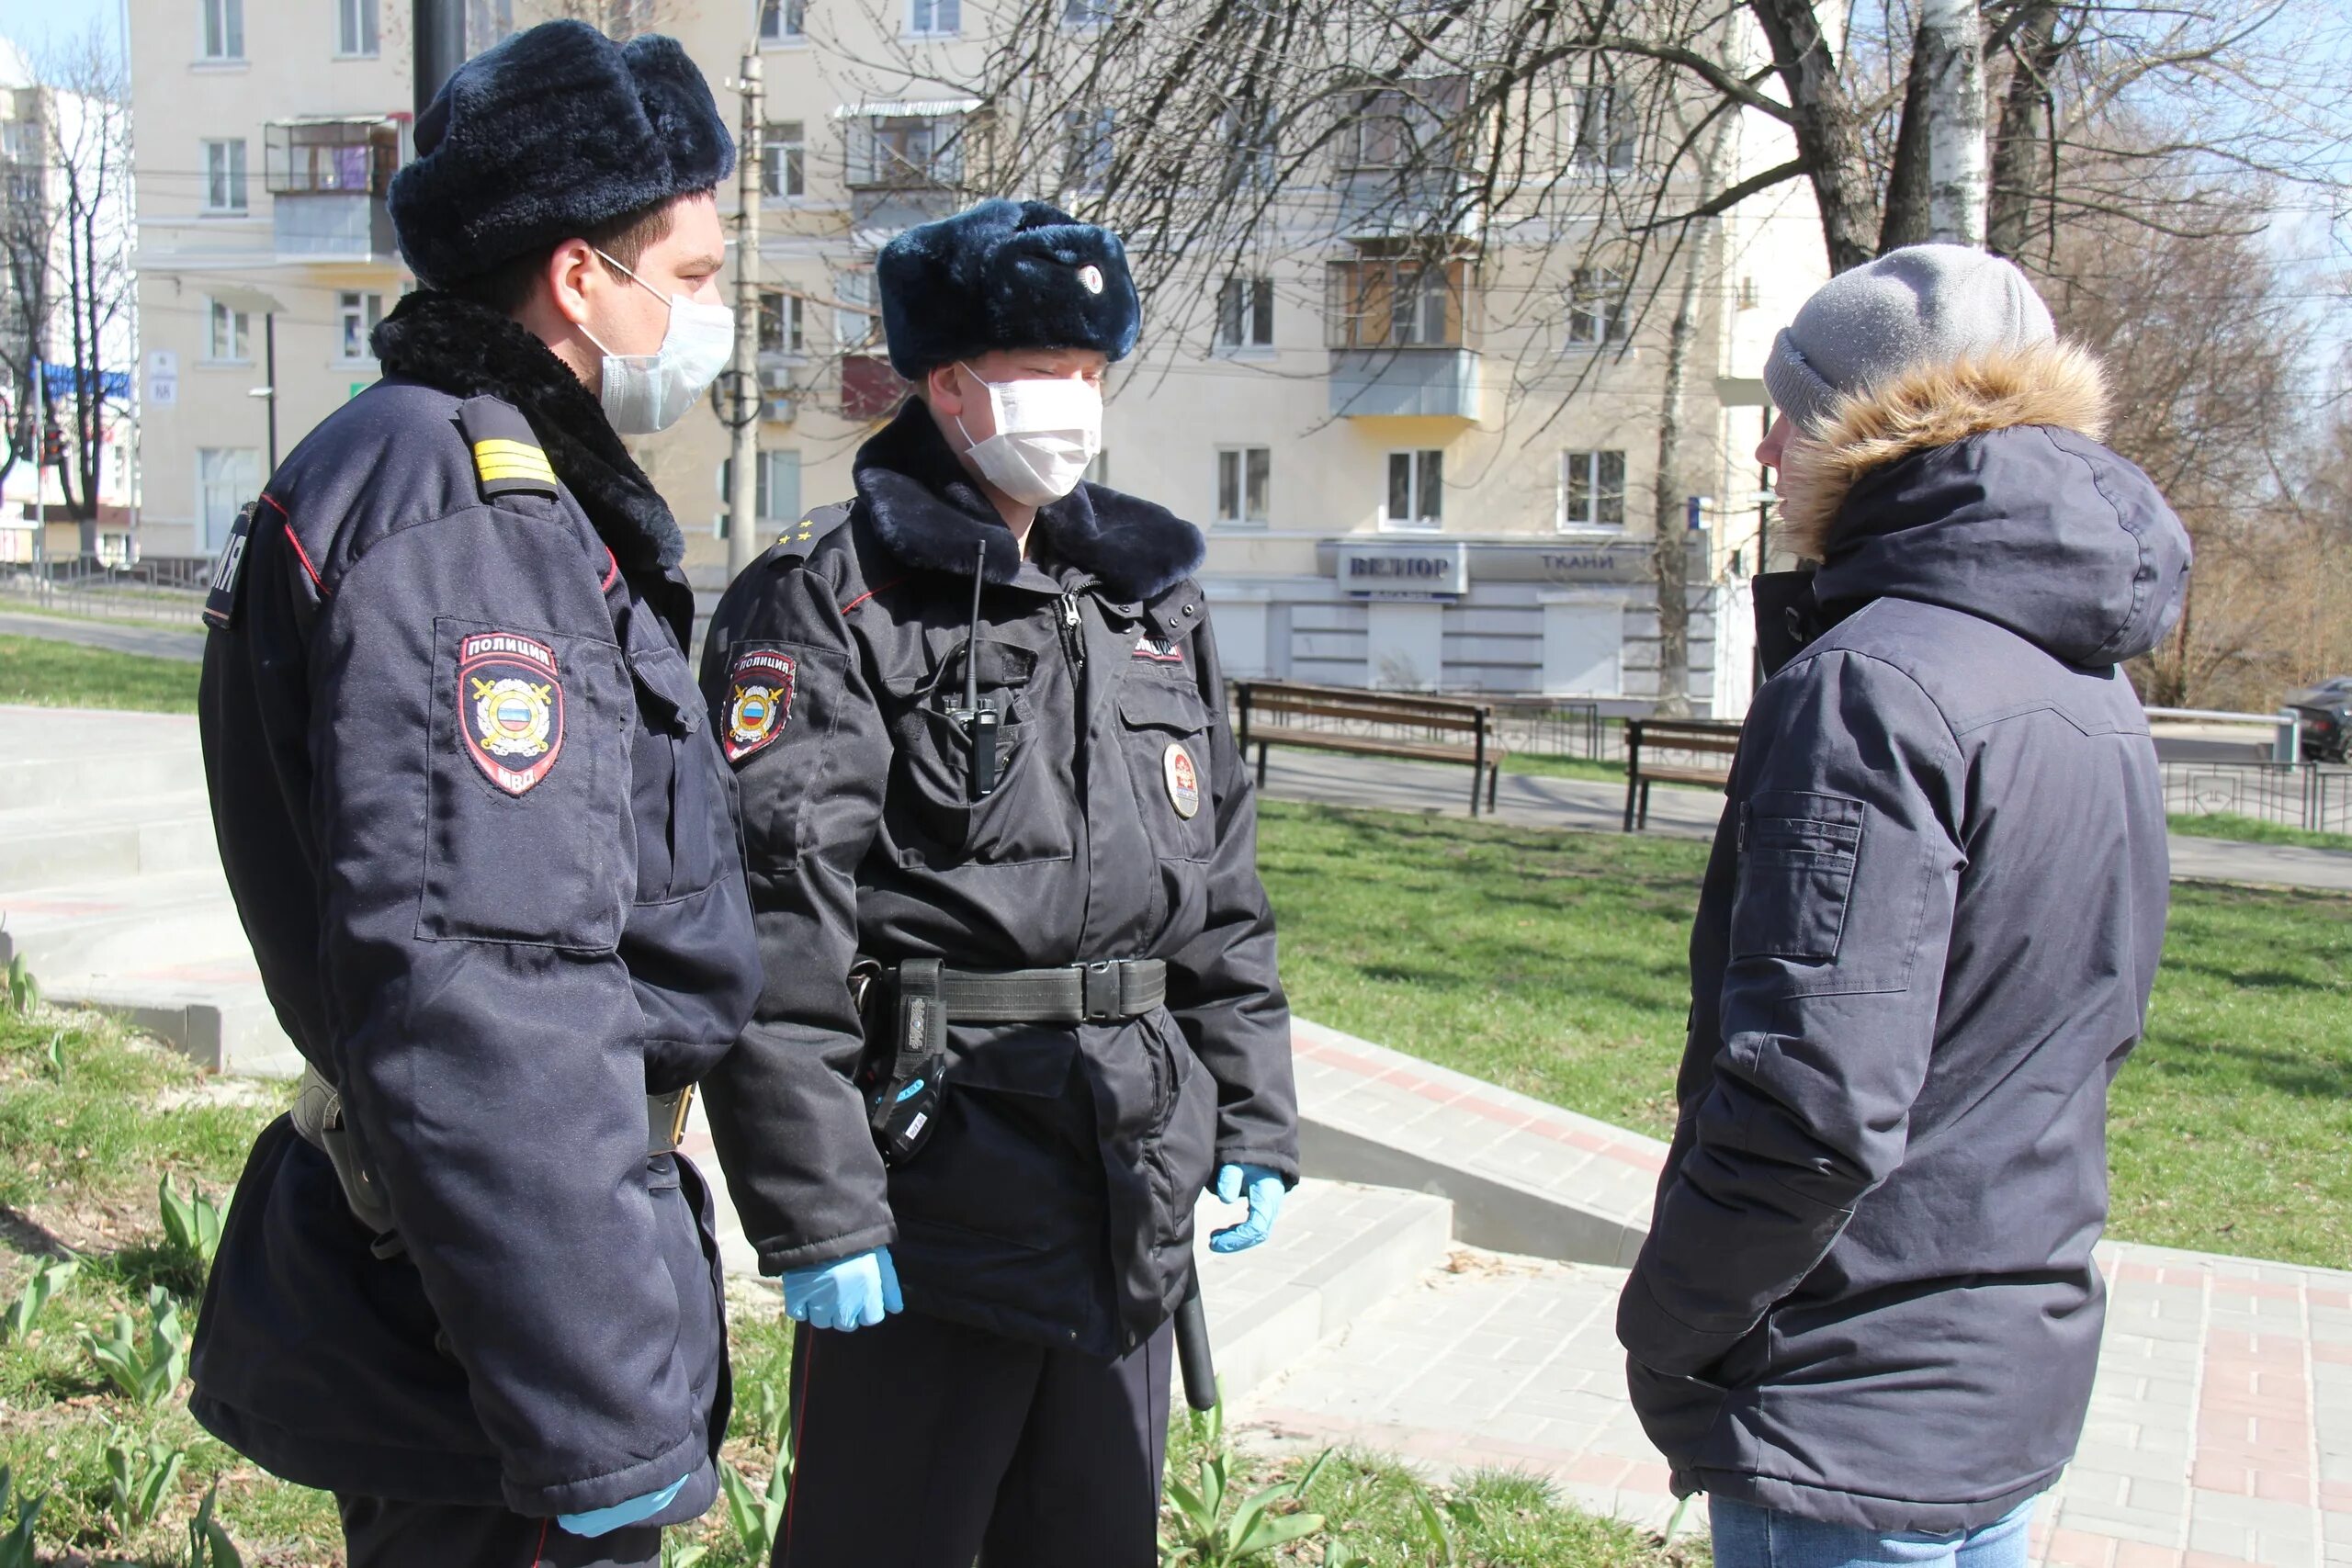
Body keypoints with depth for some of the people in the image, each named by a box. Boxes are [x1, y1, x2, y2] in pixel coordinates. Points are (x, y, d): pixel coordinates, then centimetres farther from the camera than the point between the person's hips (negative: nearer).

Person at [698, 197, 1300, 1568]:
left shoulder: (1156, 602, 13)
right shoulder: (830, 602, -7)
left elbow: (1226, 896, 17)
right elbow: (779, 929, -13)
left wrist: (1257, 1125, 13)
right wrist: (813, 1210, -17)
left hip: (1135, 1198, 6)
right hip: (929, 1185, -6)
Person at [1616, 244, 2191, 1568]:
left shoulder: (1875, 683, -22)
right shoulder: (2095, 687, 9)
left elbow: (1812, 1100, -27)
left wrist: (1665, 1330, -13)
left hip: (1853, 1419, -9)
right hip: (2025, 1376, 9)